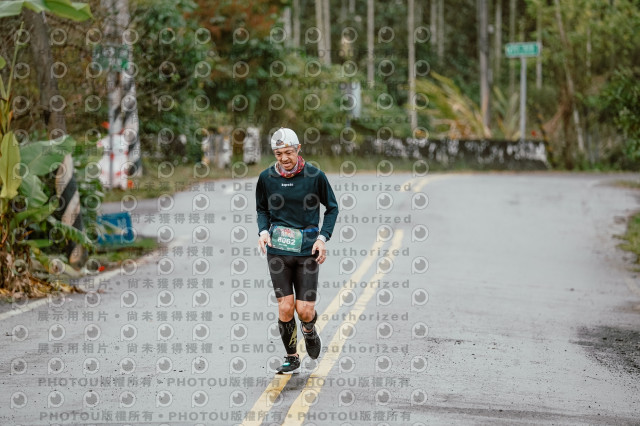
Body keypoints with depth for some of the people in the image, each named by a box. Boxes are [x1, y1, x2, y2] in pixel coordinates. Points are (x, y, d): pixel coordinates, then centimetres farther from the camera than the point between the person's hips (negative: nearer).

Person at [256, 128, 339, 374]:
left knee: (304, 310, -5)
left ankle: (309, 330, 33)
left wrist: (322, 237, -6)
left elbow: (332, 208, 7)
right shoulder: (266, 178, 1)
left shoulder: (315, 176, -5)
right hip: (277, 250, 1)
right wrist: (263, 231, -4)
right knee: (285, 307, -3)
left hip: (307, 249, -1)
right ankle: (291, 358, 16)